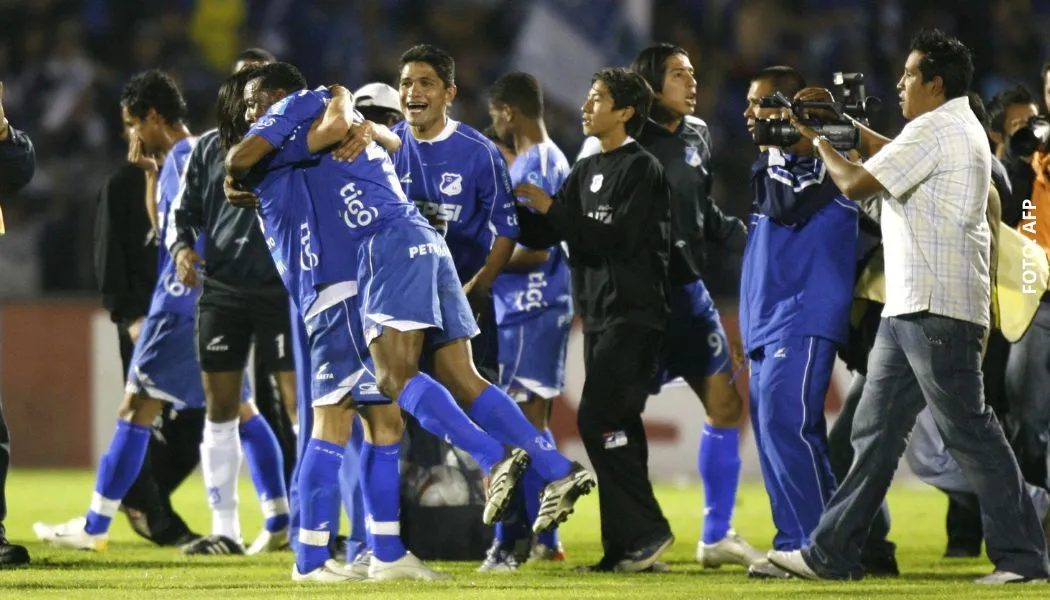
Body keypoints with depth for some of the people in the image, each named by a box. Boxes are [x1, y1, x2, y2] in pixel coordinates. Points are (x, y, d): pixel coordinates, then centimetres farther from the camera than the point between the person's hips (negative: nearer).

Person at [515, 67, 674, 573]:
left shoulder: (642, 169, -8)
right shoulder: (587, 171, 17)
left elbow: (620, 237, -18)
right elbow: (553, 231, 12)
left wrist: (553, 210, -16)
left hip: (633, 313, -9)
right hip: (598, 313, 9)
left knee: (599, 420, -15)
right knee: (616, 427, 8)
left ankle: (646, 529, -9)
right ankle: (625, 547, 9)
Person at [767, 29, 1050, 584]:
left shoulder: (934, 130, -14)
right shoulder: (958, 128, 18)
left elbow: (856, 183, -14)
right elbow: (890, 155, 30)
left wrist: (819, 141, 2)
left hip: (937, 310, -11)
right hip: (911, 309, 11)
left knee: (969, 432, -8)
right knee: (875, 431, 10)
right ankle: (831, 553, 13)